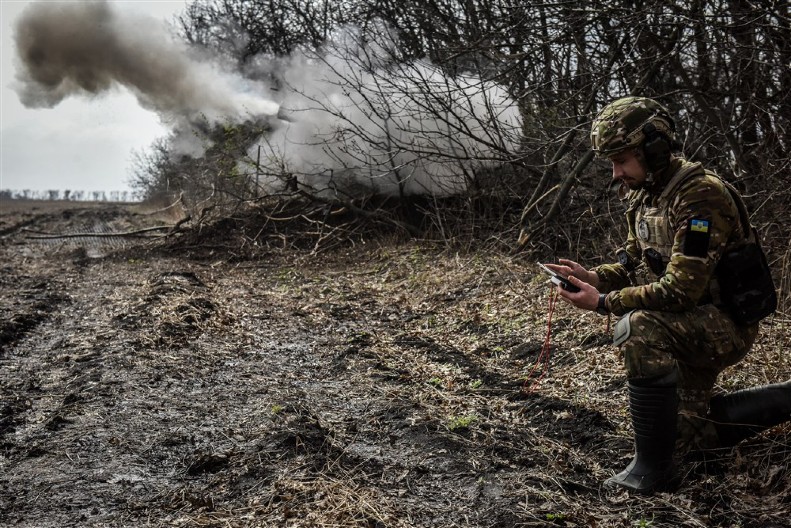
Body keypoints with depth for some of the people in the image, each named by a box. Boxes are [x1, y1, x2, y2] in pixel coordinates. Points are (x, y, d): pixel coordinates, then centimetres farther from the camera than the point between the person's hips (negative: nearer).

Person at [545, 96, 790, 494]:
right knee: (686, 434, 20)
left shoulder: (700, 196, -26)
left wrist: (603, 302, -27)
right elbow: (633, 264, 8)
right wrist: (592, 276, -11)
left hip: (725, 323, -9)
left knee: (638, 329, -38)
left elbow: (680, 290, -32)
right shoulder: (644, 196, 1)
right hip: (687, 325, 9)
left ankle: (652, 467, -23)